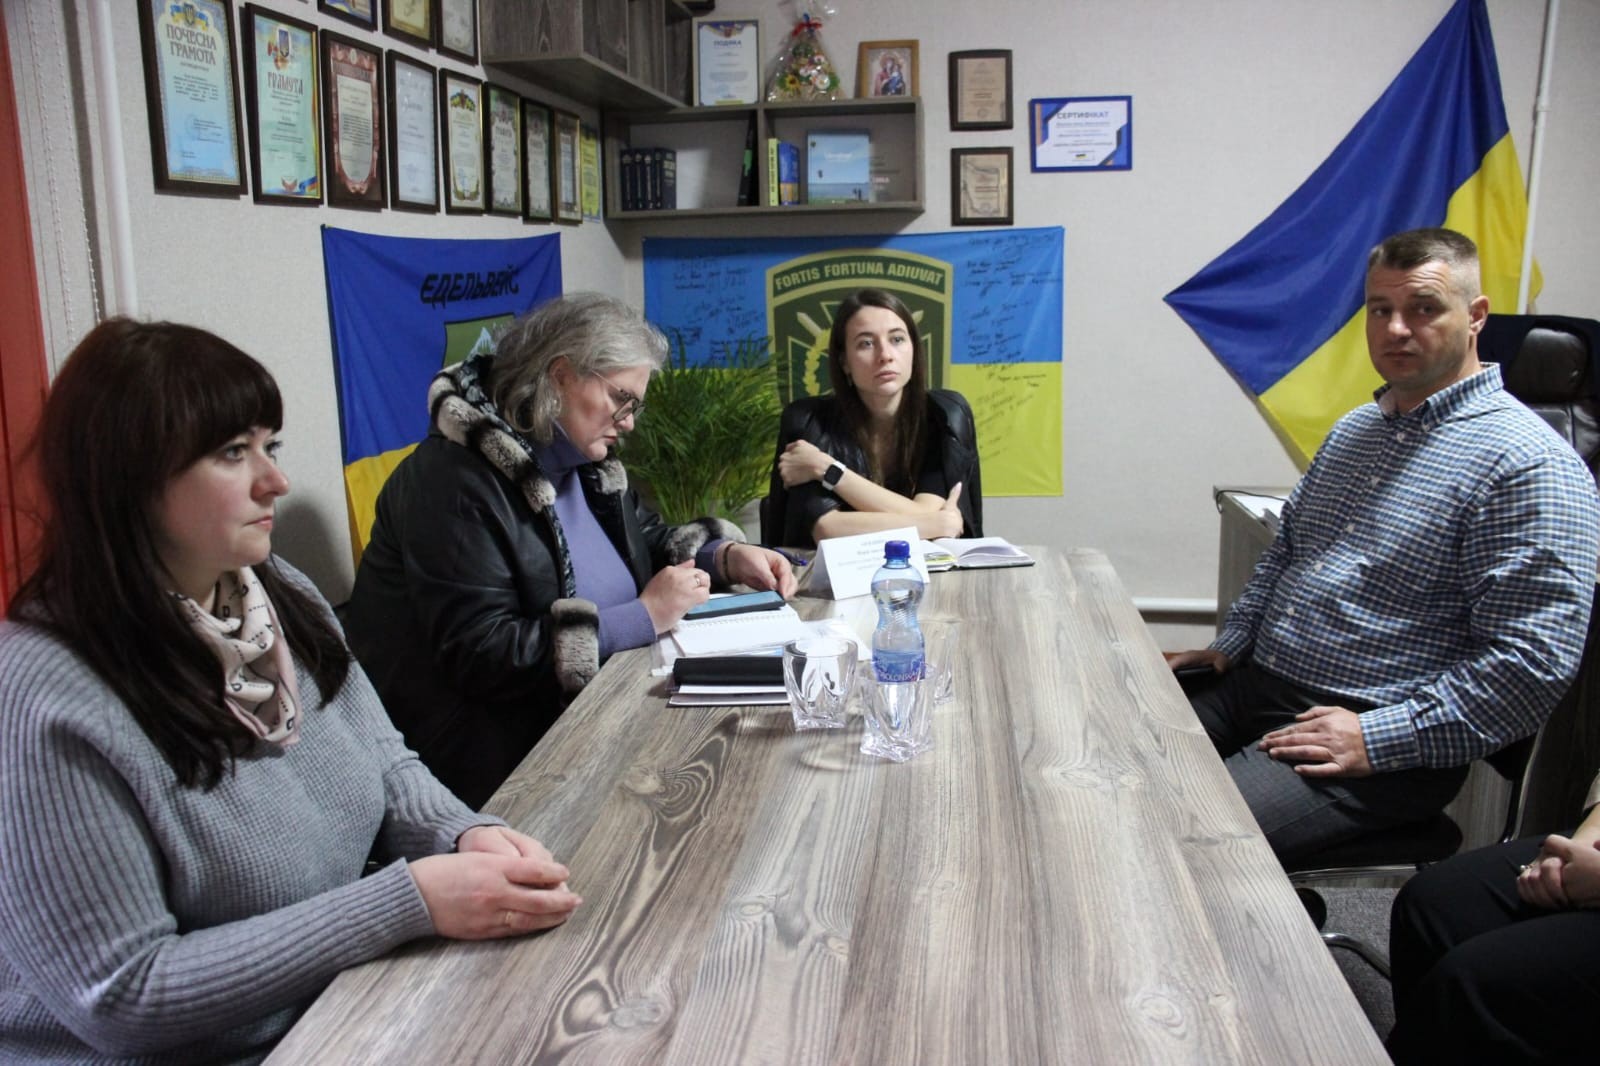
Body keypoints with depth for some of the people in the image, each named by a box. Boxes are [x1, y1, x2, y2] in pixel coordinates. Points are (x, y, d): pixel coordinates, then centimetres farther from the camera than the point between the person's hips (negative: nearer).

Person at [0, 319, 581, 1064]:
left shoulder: (282, 597, -1)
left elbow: (384, 765, 7)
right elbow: (122, 997, -21)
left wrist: (466, 835, -14)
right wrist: (411, 901, -25)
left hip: (338, 1004, 6)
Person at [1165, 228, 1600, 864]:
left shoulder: (1529, 466, -11)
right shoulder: (1355, 429, 16)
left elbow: (1531, 662, -17)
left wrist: (1377, 740, -20)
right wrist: (1230, 646, 12)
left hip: (1385, 746, -8)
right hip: (1254, 686, 8)